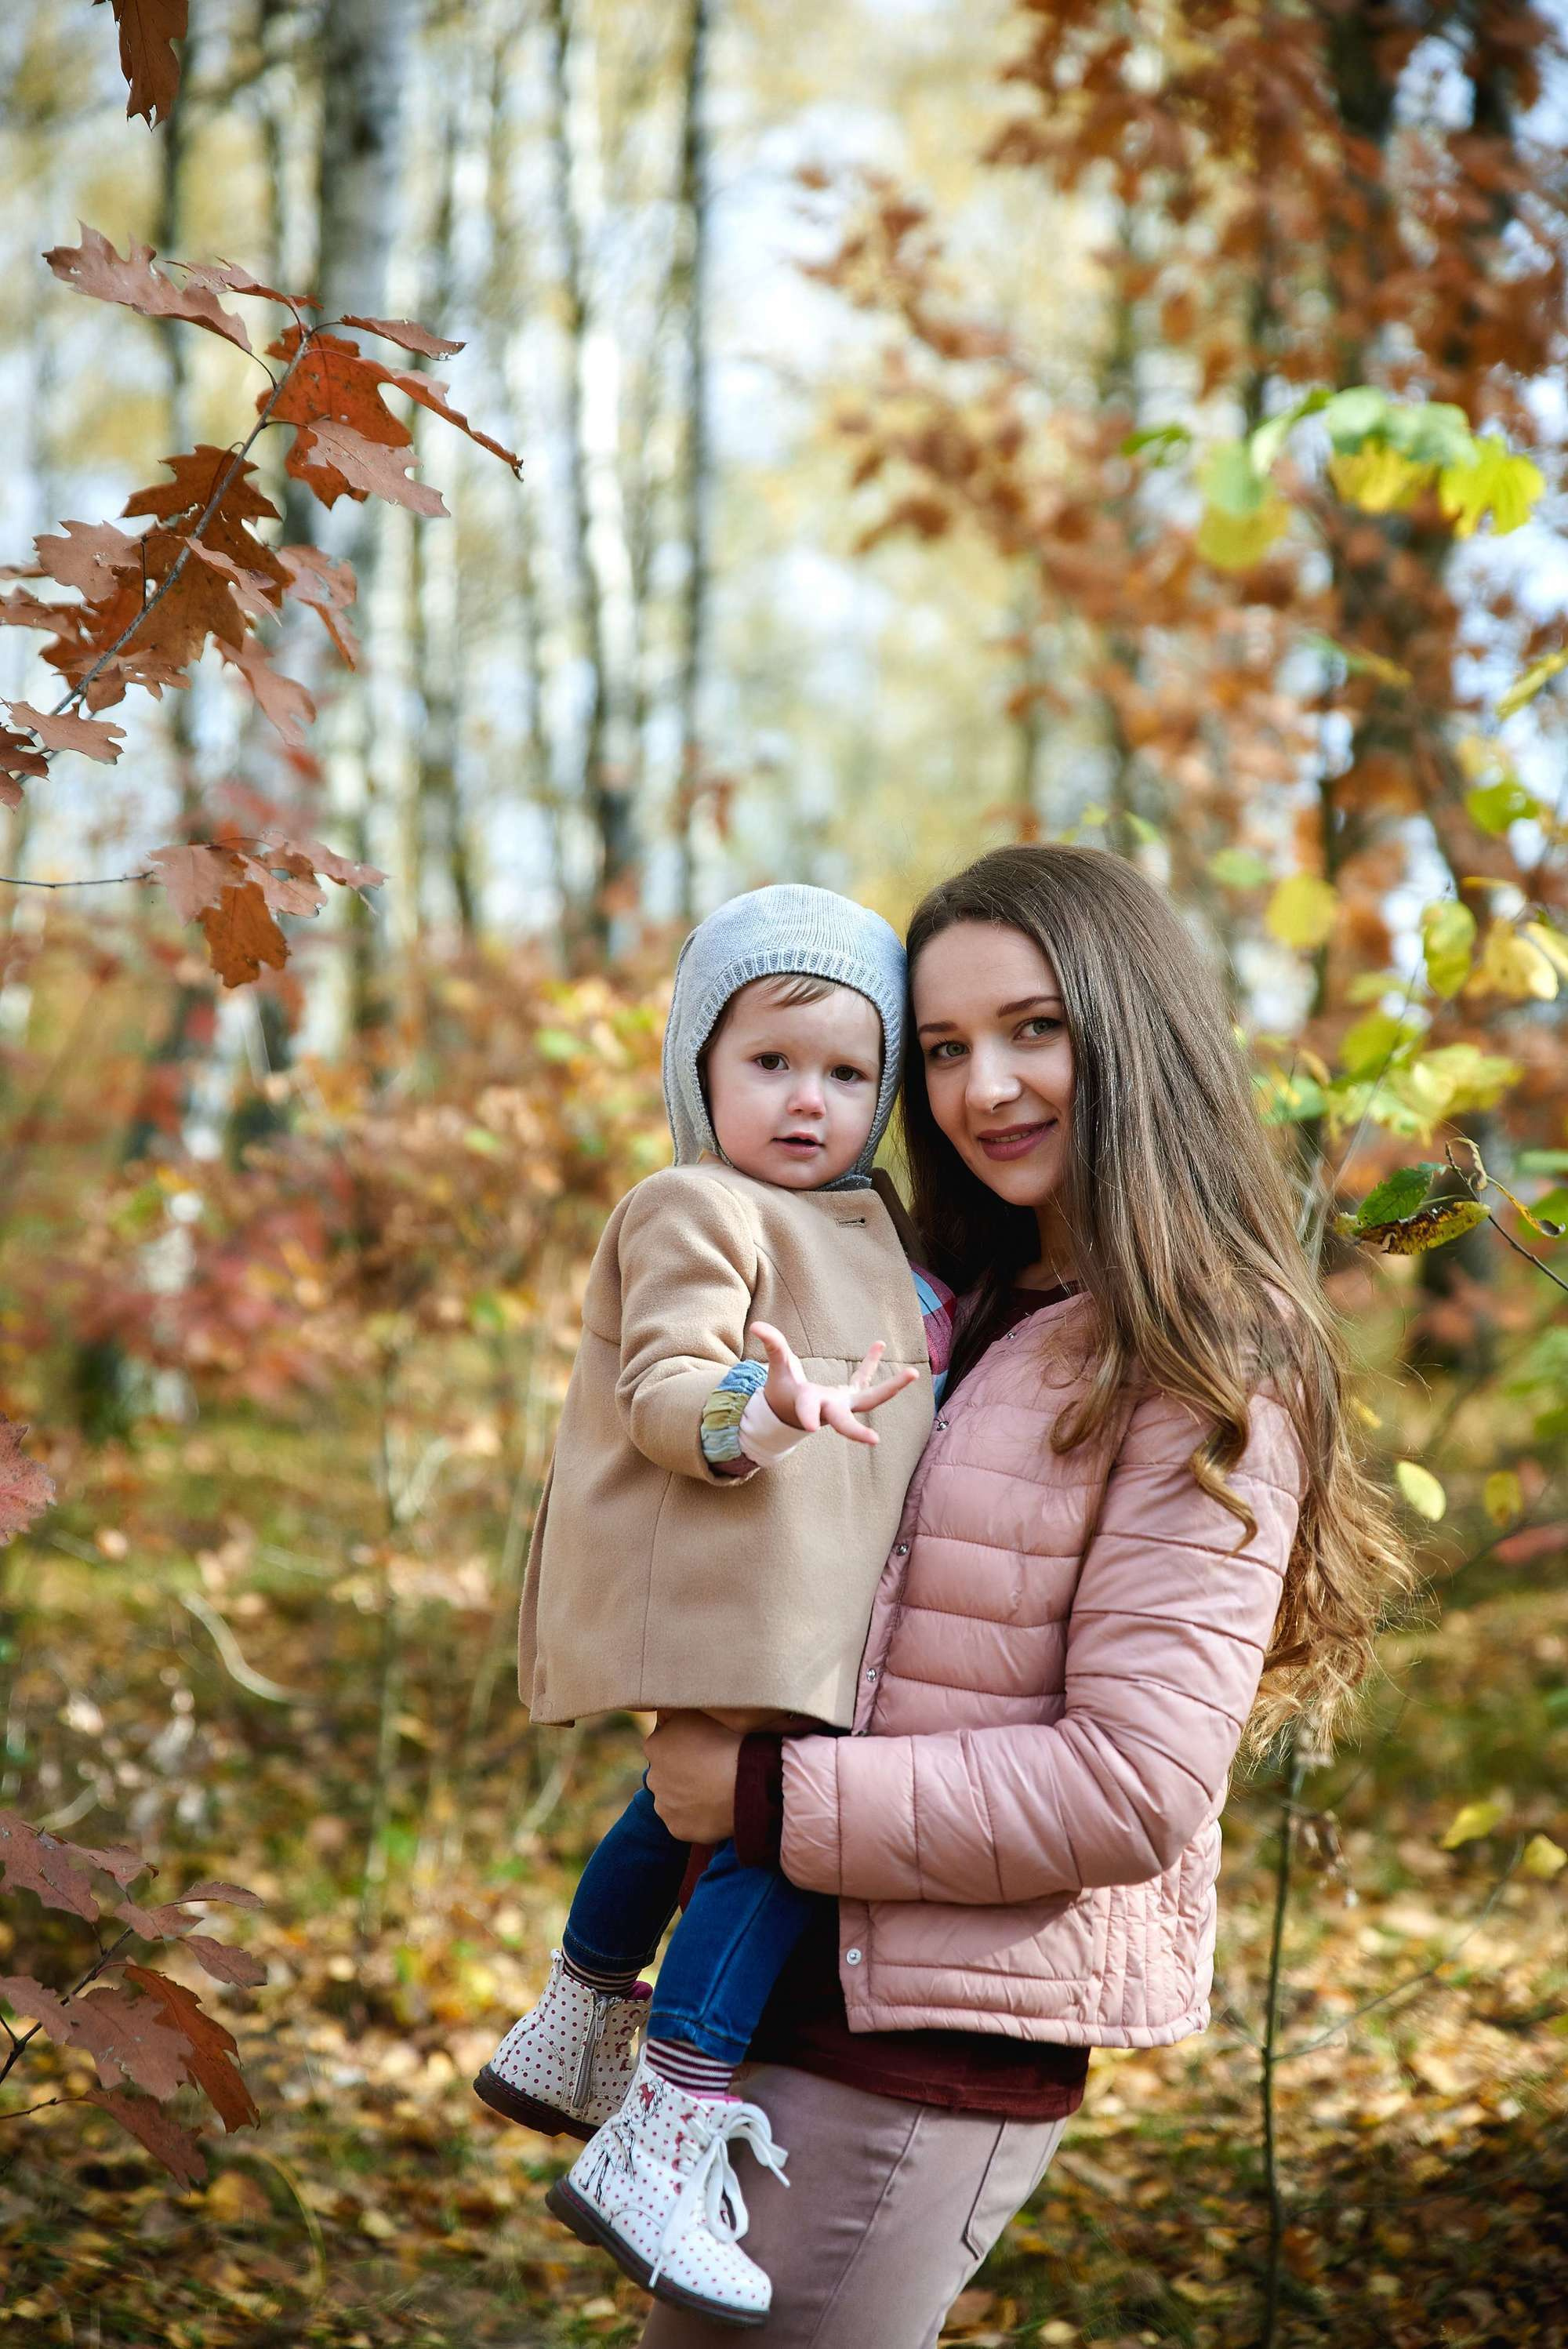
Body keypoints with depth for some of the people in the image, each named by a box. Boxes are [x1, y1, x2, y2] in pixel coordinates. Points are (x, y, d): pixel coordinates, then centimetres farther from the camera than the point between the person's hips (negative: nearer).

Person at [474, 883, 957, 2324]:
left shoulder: (860, 1231, 20)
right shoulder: (695, 1212, -11)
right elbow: (662, 1390, -24)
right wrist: (755, 1411, -40)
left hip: (791, 1601, 11)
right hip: (732, 1597, -11)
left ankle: (569, 2040, 44)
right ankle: (656, 2145, -15)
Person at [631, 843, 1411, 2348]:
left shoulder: (1208, 1378, -15)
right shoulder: (975, 1317, 10)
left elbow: (1131, 1788, -20)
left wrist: (771, 1800, -17)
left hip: (938, 2052, -8)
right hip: (798, 1983, 8)